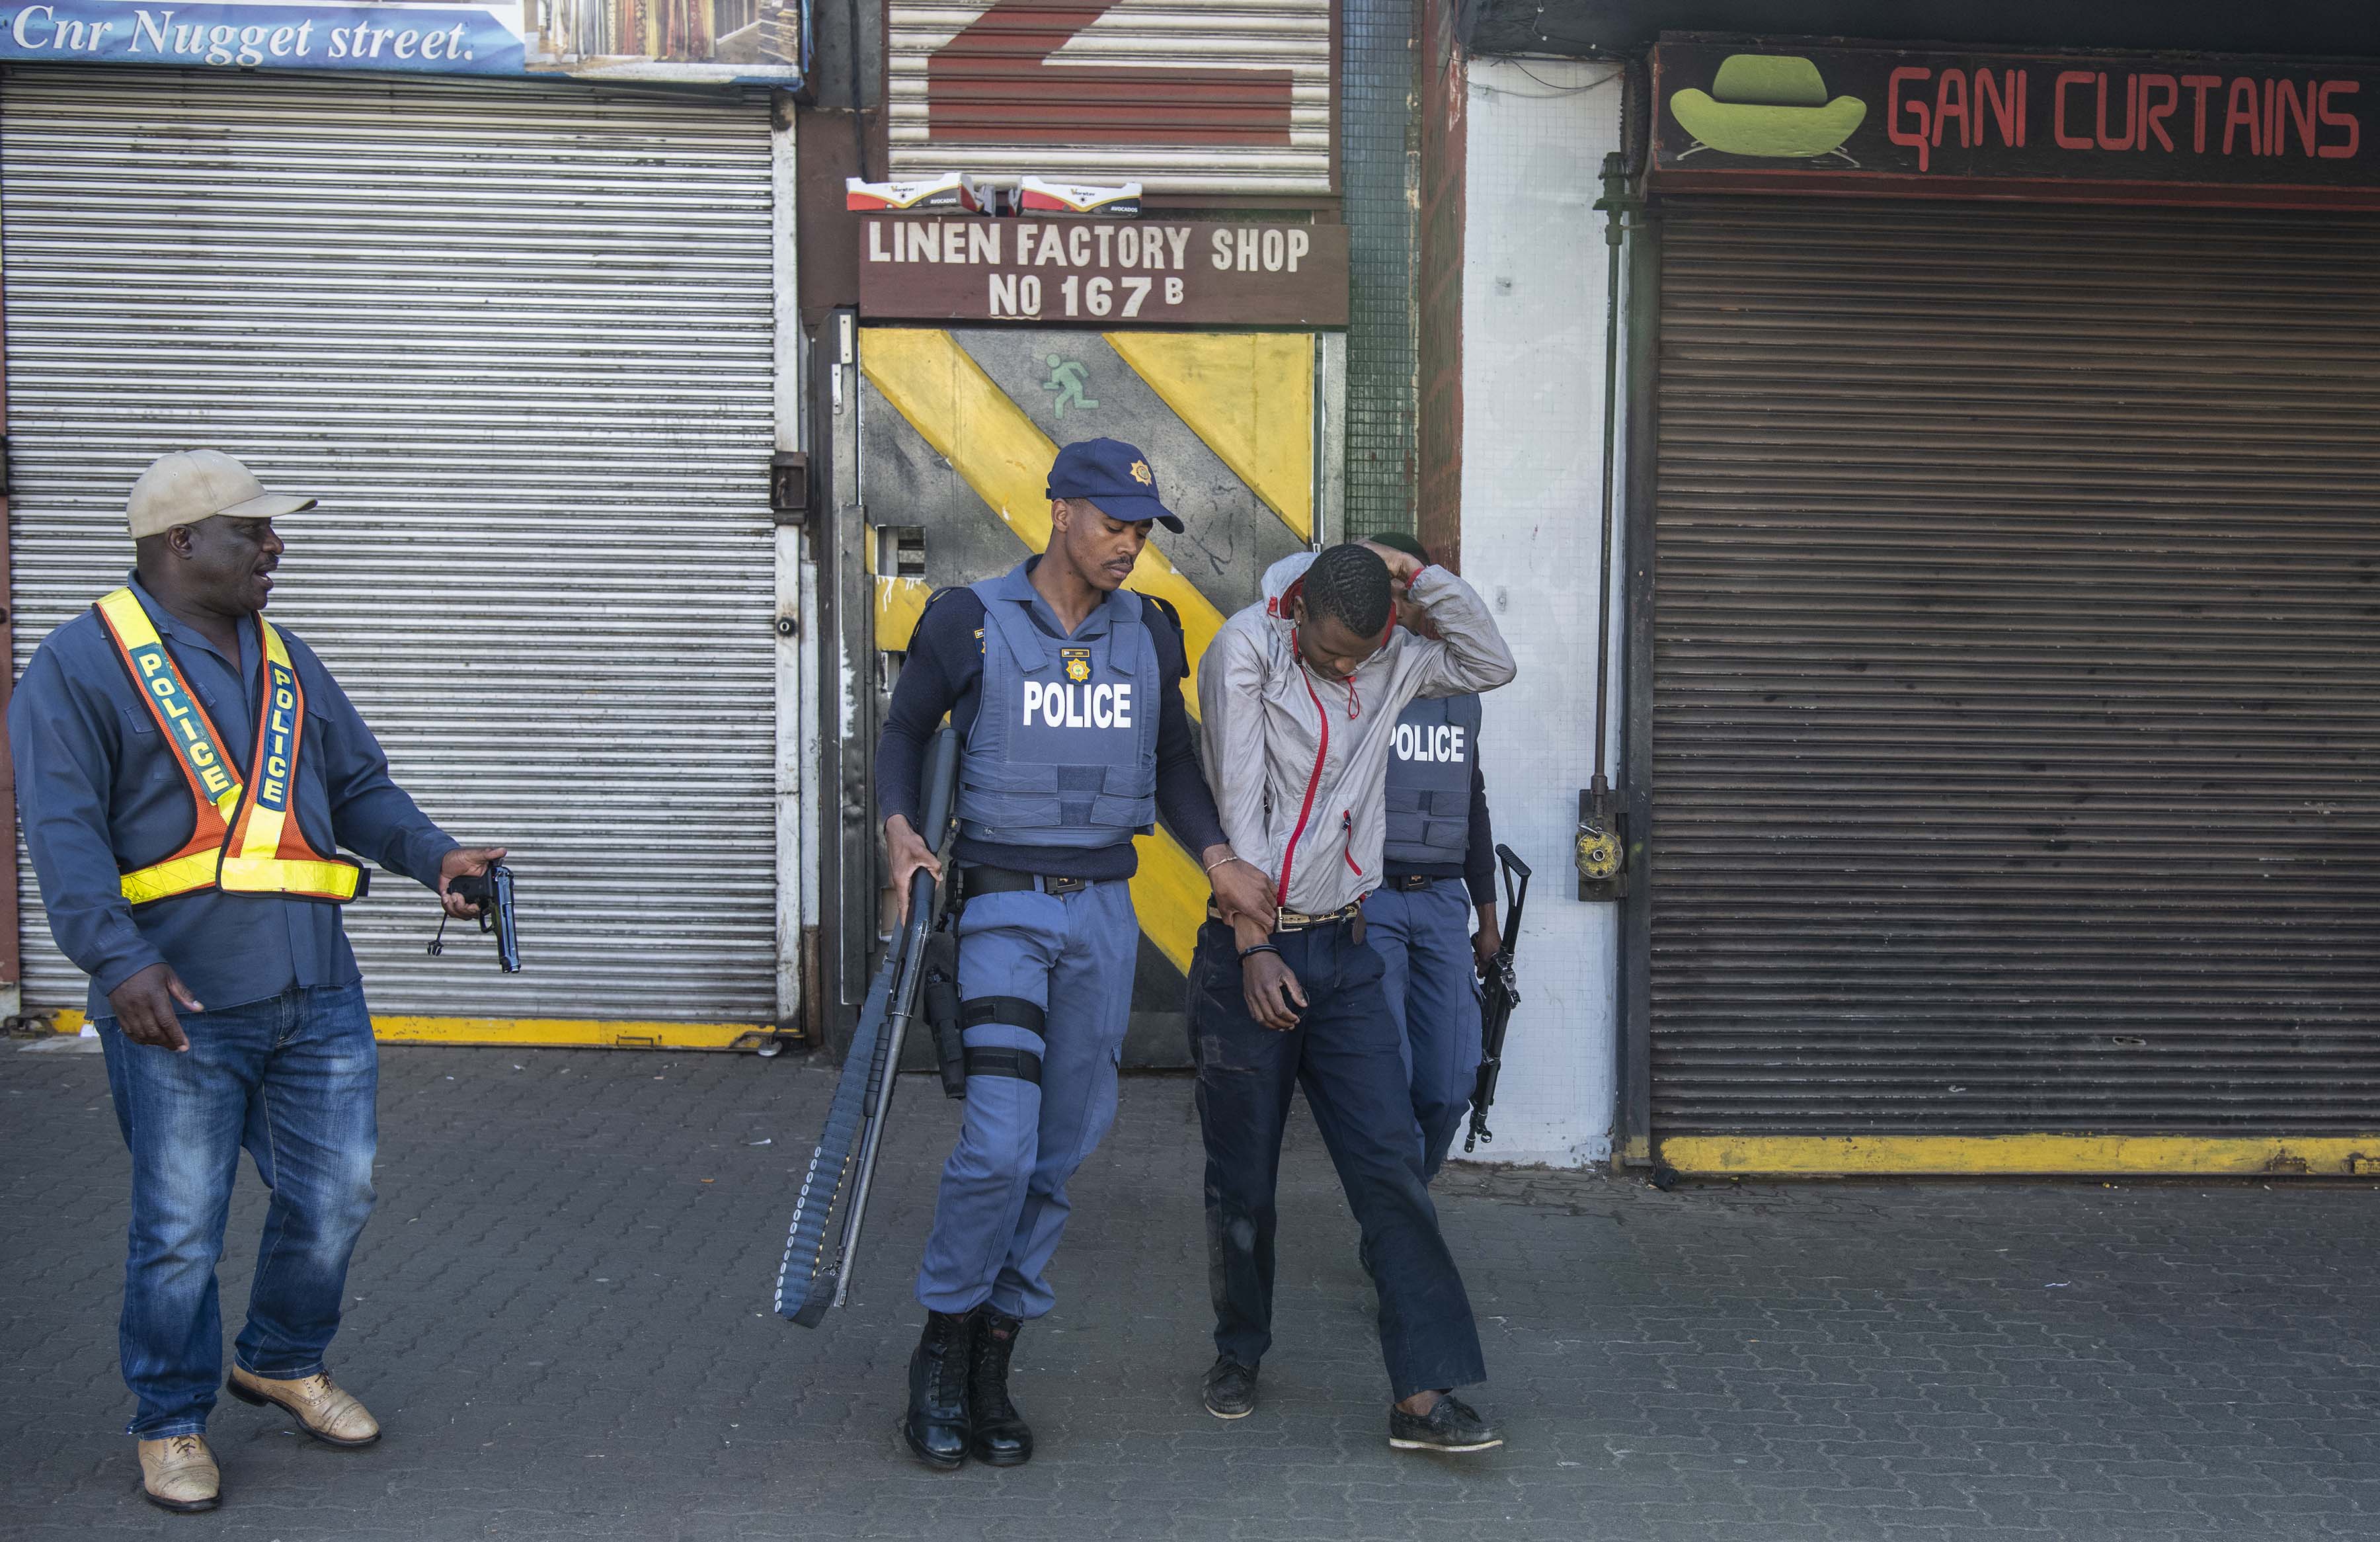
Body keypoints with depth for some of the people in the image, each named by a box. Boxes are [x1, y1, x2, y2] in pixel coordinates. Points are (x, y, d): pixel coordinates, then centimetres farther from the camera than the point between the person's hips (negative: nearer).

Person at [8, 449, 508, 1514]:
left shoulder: (286, 662, 17)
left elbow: (360, 787, 19)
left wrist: (431, 855, 0)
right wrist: (120, 959, -24)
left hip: (317, 999, 6)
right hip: (179, 1007, -6)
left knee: (334, 1198, 11)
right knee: (180, 1230, 2)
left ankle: (282, 1363, 35)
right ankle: (171, 1423, 22)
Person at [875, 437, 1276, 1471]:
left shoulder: (1149, 632, 9)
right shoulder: (971, 621, -2)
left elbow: (1173, 763, 17)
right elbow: (905, 730, 8)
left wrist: (1216, 859, 1)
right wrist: (899, 827, -10)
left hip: (1104, 911, 4)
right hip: (1003, 906, -4)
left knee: (1062, 1150, 6)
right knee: (1001, 1140, -15)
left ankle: (993, 1366, 18)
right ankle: (941, 1356, 5)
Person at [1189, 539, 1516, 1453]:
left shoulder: (1389, 665, 8)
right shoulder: (1245, 650, -7)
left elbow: (1491, 664, 5)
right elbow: (1238, 805, -13)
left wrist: (1418, 578, -4)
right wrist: (1254, 948, -18)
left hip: (1343, 950, 4)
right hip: (1250, 949, -3)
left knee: (1391, 1166, -5)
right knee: (1242, 1179, 7)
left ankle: (1423, 1395, -6)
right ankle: (1239, 1353, 29)